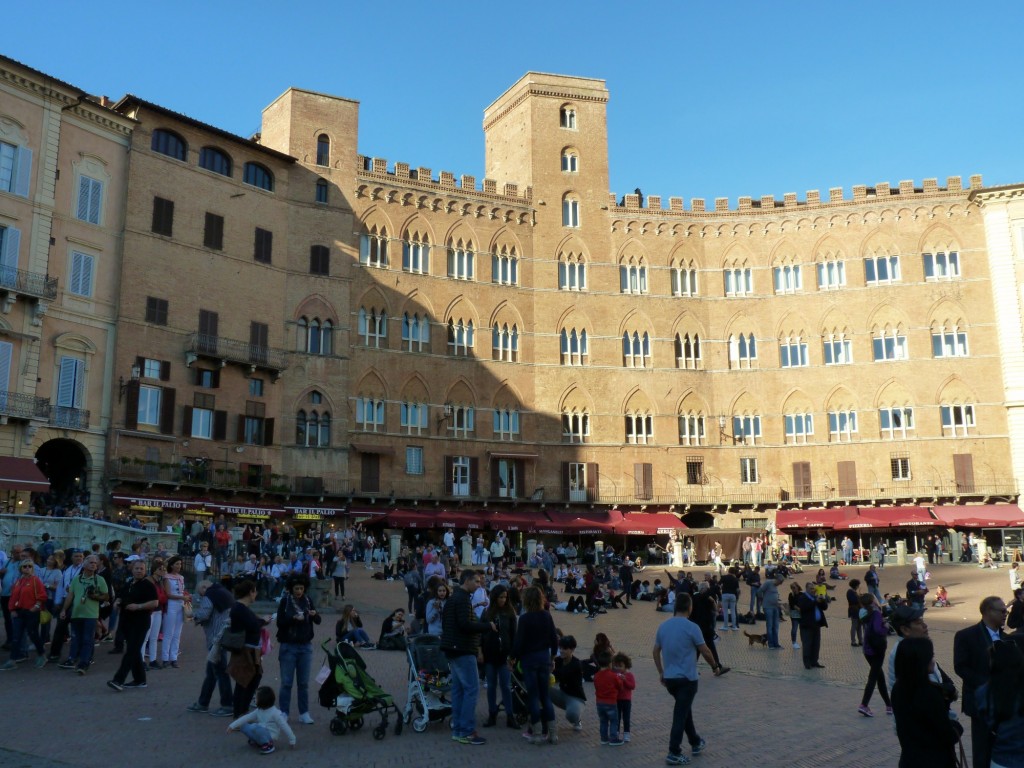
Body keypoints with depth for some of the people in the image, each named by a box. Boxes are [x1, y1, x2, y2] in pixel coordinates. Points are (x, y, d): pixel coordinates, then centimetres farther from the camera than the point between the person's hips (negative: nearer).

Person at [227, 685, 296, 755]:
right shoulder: (258, 711, 5)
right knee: (243, 726, -2)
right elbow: (246, 718, 7)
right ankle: (257, 741, 3)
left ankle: (268, 744, -16)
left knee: (255, 727, -33)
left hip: (270, 736, -7)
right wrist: (232, 726, -1)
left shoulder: (275, 713, -16)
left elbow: (284, 726, -14)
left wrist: (292, 740, -12)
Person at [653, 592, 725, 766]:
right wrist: (715, 667, 9)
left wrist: (661, 673, 18)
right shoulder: (692, 627, -15)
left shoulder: (663, 626, 3)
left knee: (684, 710, 22)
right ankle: (674, 753, 0)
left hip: (669, 678, 6)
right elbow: (705, 652, -8)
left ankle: (696, 743, 35)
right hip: (687, 678, -6)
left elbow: (656, 652, 9)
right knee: (680, 715, -2)